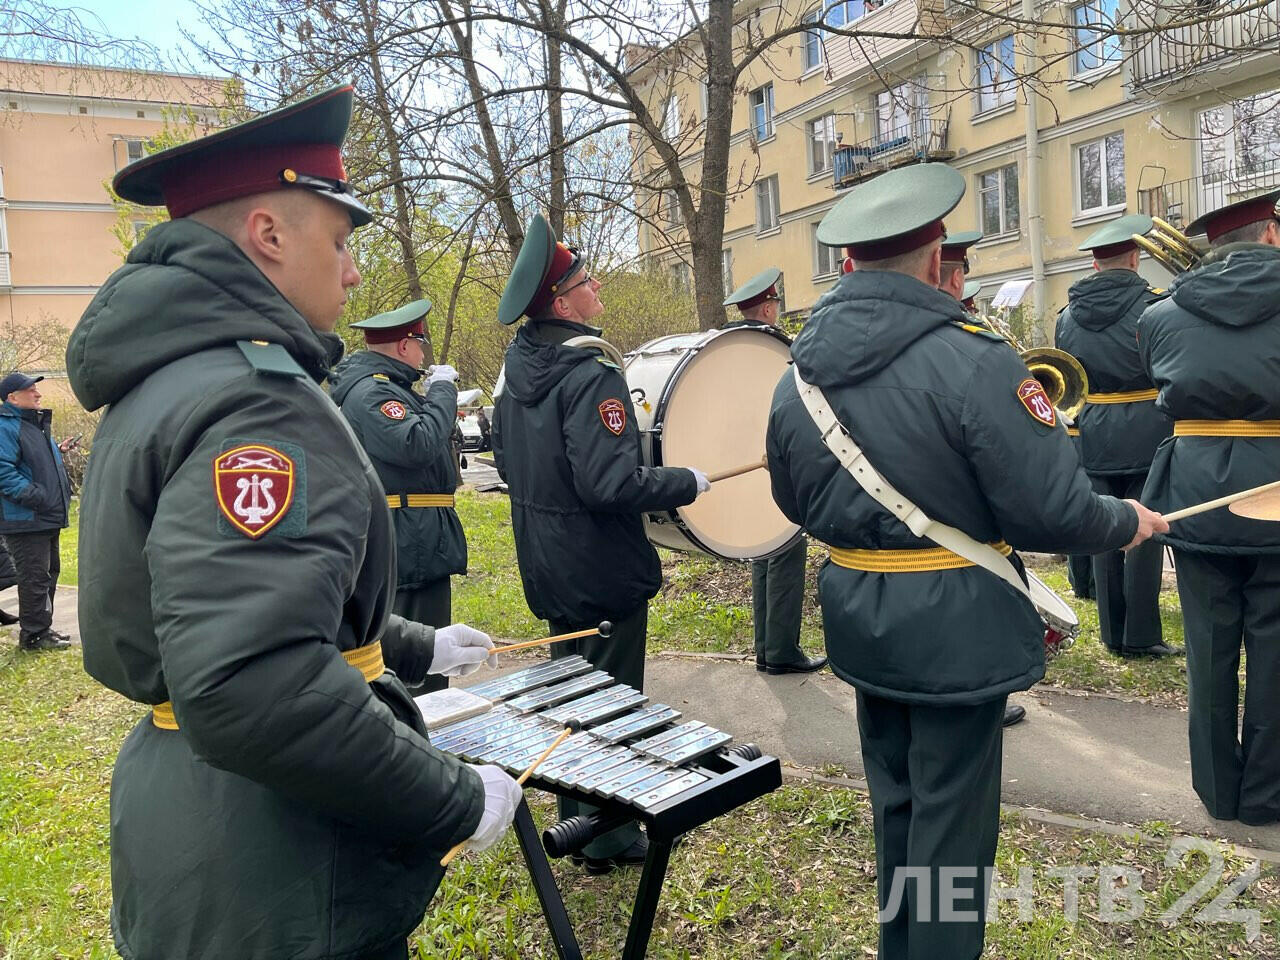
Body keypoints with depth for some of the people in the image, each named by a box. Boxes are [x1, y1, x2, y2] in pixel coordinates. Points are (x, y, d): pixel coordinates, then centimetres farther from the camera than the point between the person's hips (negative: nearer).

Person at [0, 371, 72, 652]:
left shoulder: (38, 423, 18)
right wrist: (38, 497, -25)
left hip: (48, 519, 10)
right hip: (25, 521, -10)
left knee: (48, 573, 16)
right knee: (34, 577, -5)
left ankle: (43, 628, 27)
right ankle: (33, 636, 4)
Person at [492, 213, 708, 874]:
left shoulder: (518, 365, 5)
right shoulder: (592, 372, -23)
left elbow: (505, 462, 14)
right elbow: (611, 485, -29)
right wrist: (686, 483, -16)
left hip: (547, 565, 9)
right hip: (601, 569, -8)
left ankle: (575, 819, 37)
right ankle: (610, 839, 21)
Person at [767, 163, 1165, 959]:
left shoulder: (799, 374, 1)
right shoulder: (970, 358, -20)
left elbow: (795, 503, 12)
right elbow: (1051, 508, -20)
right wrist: (1126, 523, 1)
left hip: (860, 616, 7)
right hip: (955, 621, -6)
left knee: (896, 797, 23)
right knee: (952, 813, 9)